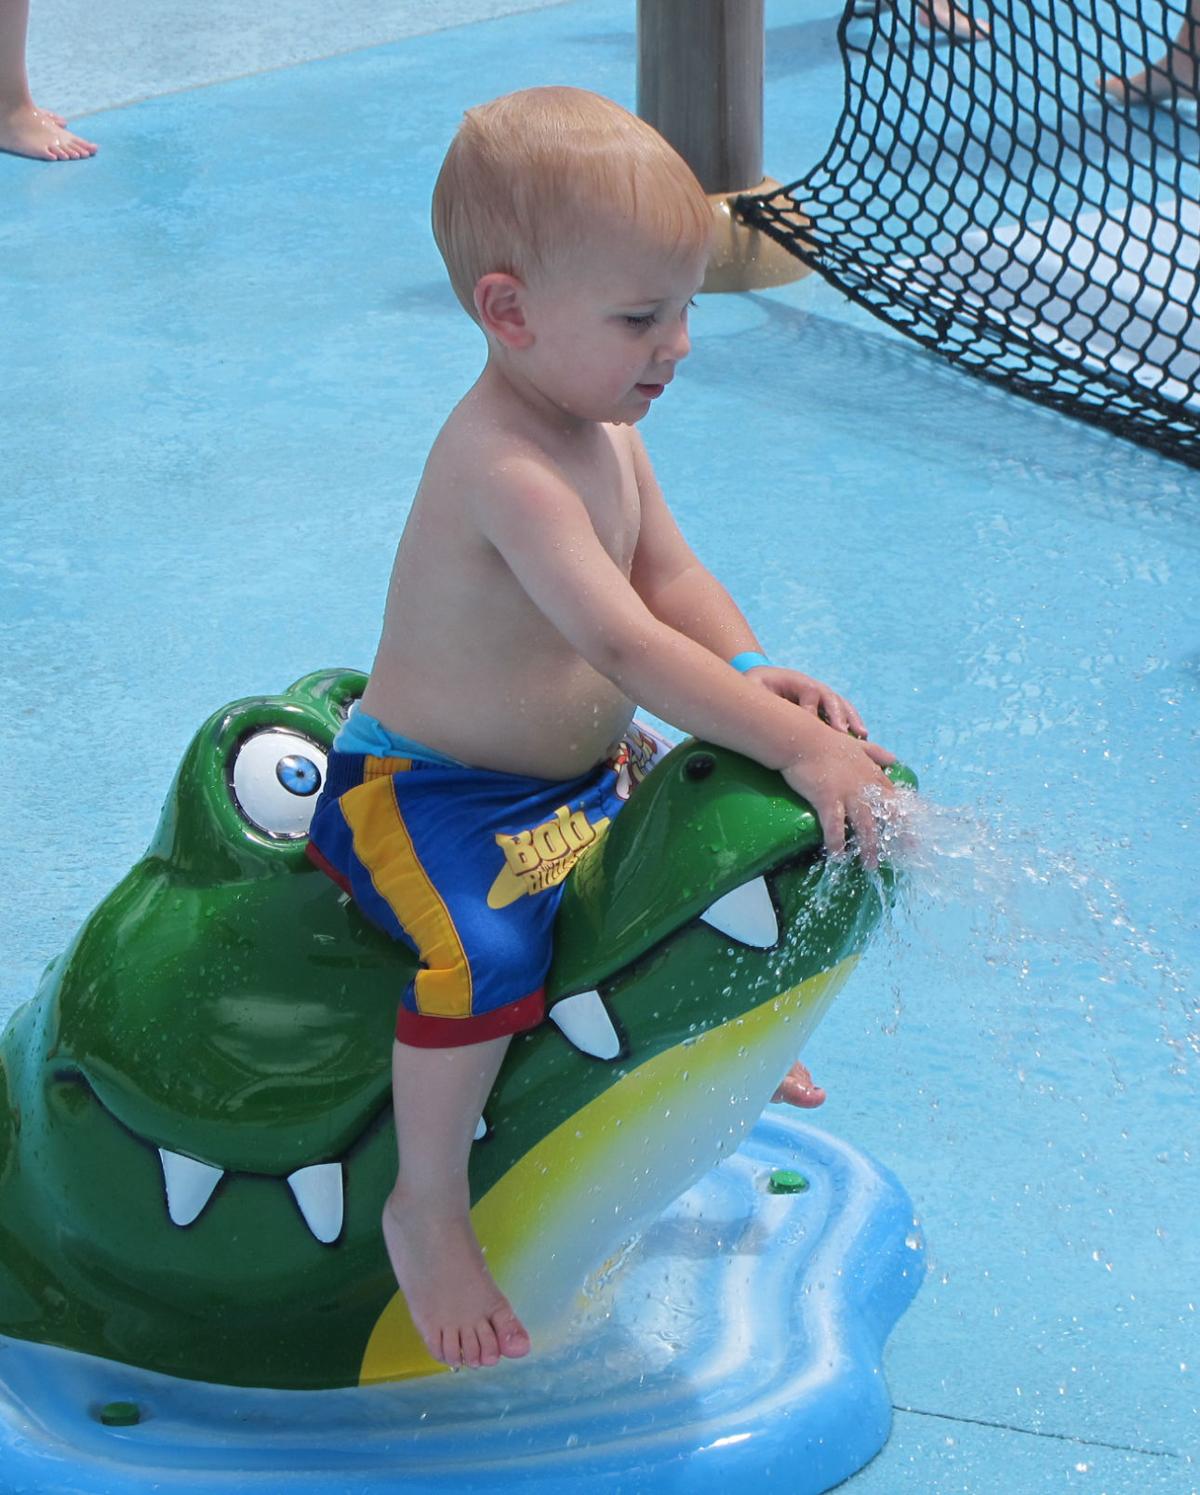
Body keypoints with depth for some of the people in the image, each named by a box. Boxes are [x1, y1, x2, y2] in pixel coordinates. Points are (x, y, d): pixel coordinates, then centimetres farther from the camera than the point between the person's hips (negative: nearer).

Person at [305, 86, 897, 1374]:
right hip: (422, 794, -10)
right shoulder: (507, 469, -33)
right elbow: (623, 646, -39)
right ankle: (427, 1207, -15)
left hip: (576, 768, 10)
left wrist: (752, 675, -13)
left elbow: (667, 575, 7)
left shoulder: (601, 432, 0)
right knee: (489, 948, -34)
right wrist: (794, 741, -40)